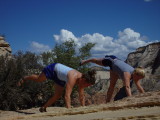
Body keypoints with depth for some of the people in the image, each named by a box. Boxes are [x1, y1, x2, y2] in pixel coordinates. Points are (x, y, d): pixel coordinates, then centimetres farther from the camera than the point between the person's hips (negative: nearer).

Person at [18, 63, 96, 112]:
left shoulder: (81, 80, -23)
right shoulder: (73, 78, -45)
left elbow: (81, 97, -12)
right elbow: (67, 96, -51)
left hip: (60, 75, 6)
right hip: (53, 68, -6)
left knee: (57, 96, 5)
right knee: (38, 79, 19)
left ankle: (43, 108, 25)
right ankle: (24, 78, 49)